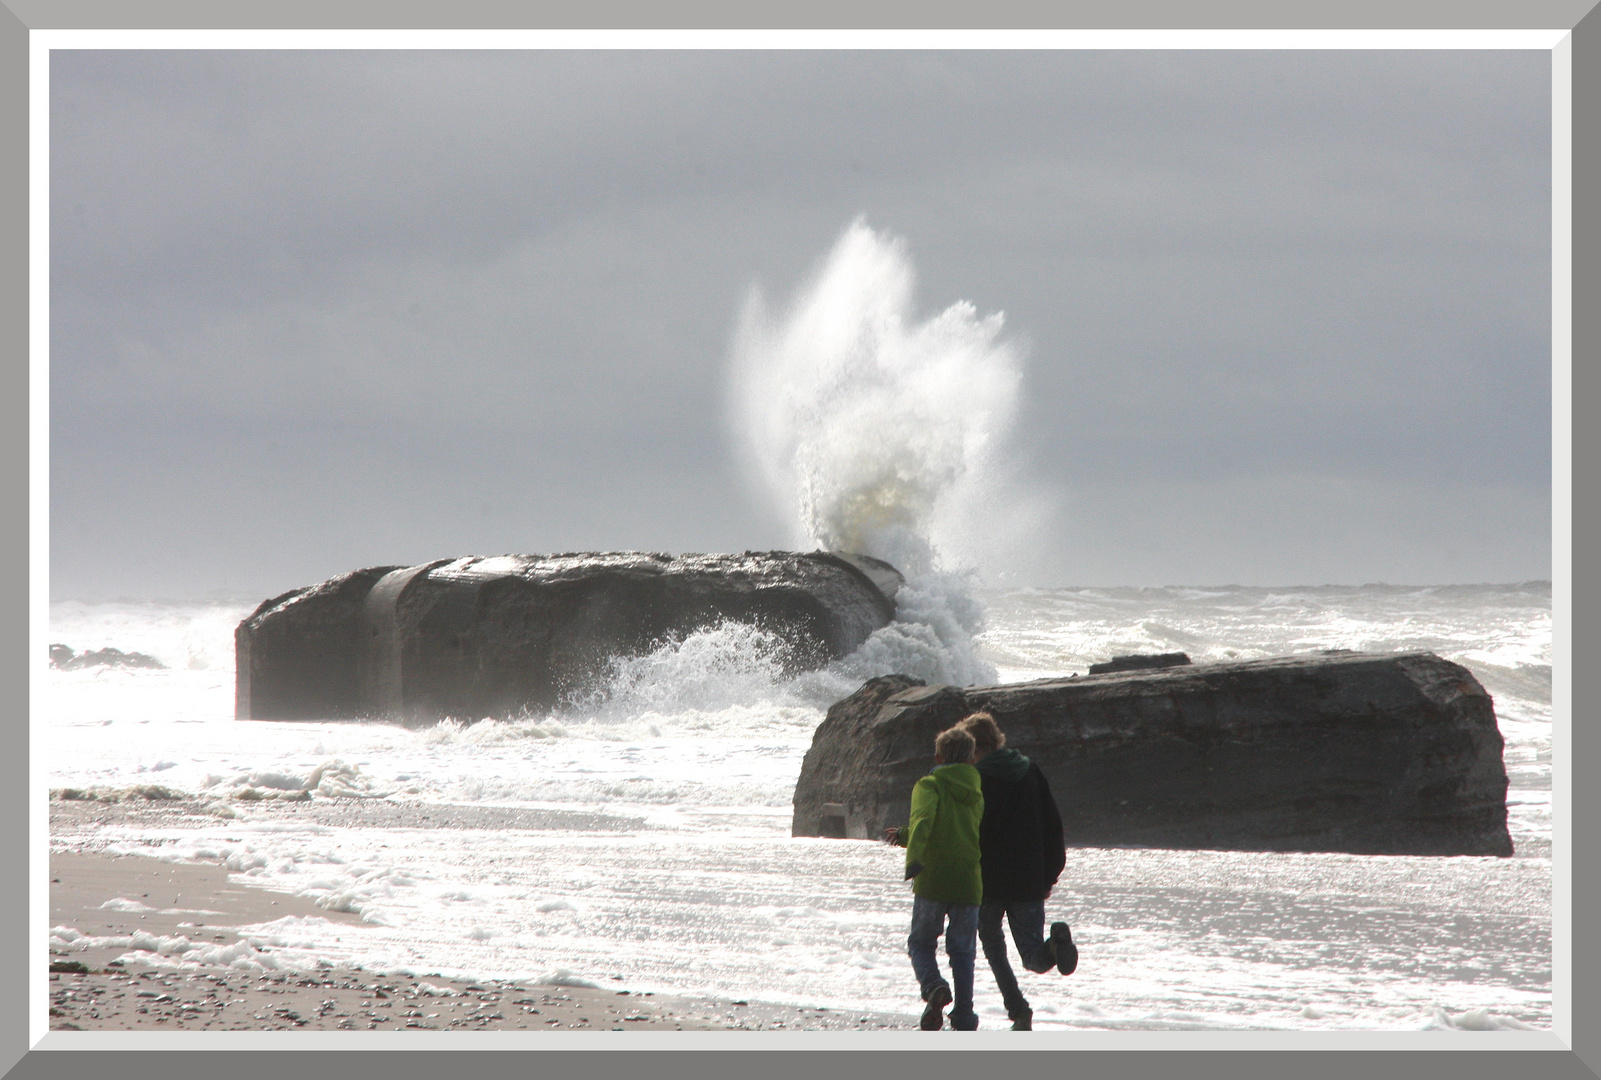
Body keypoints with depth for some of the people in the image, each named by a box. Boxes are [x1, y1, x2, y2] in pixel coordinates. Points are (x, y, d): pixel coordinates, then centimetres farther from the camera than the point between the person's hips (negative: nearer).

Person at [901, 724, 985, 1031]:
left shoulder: (929, 785, -2)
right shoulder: (977, 793, 16)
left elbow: (923, 819, -22)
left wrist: (914, 856, -38)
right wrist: (906, 835, 33)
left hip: (932, 881, -4)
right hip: (969, 883, 4)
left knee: (921, 942, 11)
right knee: (962, 950, 14)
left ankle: (933, 986, -16)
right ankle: (963, 1016, 7)